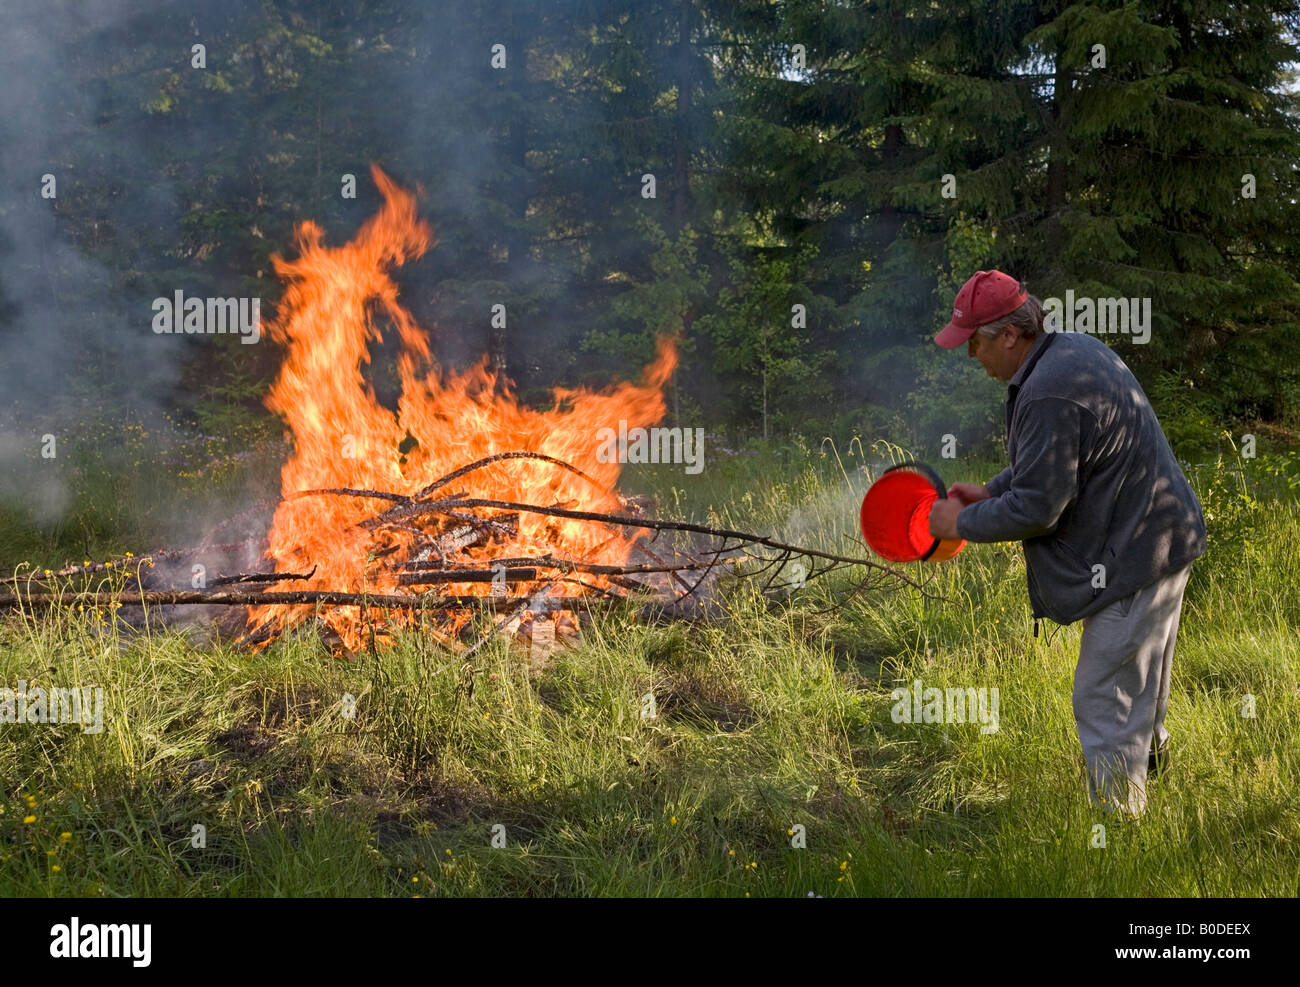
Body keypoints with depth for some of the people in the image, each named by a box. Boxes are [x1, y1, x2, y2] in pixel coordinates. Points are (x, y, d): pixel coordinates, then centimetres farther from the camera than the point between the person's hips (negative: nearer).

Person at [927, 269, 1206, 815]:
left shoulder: (1050, 395, -28)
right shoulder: (1074, 348, 6)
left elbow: (1035, 508, -24)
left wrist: (963, 522, -10)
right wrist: (991, 490, 11)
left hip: (1134, 556, -11)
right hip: (1162, 537, 11)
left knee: (1105, 705, -3)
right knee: (1140, 670, 34)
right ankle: (1151, 745, 58)